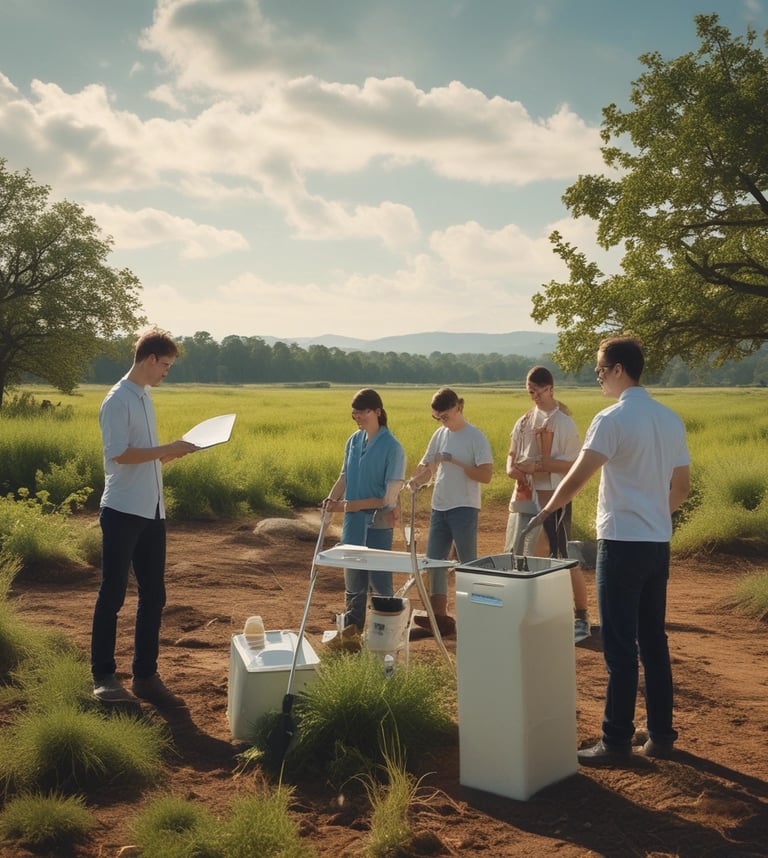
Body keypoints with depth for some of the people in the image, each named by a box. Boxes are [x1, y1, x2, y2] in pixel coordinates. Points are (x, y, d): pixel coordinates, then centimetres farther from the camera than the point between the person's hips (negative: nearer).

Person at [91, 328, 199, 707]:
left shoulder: (144, 398, 16)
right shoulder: (118, 400, -10)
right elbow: (119, 454, -19)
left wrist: (171, 455, 5)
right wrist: (168, 449, -17)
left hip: (151, 512, 9)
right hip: (122, 512, -9)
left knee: (153, 596, 9)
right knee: (112, 594, 1)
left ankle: (145, 676, 18)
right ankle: (103, 676, 11)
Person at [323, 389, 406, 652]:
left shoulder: (392, 447, -13)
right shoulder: (354, 440, 6)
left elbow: (390, 496, -16)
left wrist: (351, 504, -19)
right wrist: (332, 497, -7)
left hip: (378, 523, -6)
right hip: (353, 521, 6)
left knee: (379, 581, 3)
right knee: (353, 580, 14)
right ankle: (350, 631, 24)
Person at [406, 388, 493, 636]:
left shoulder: (476, 437, -10)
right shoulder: (439, 435, 9)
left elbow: (486, 475, -16)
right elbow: (427, 466, 12)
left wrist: (456, 462, -23)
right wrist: (416, 480, -9)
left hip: (464, 509, -7)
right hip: (439, 507, 7)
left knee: (468, 564, 0)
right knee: (434, 560, 8)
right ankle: (439, 617, 16)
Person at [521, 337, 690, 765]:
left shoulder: (613, 420, -14)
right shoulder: (671, 419, 9)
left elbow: (577, 478, -18)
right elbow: (682, 487, 14)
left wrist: (545, 512, -4)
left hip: (622, 543, -7)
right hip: (658, 544, 7)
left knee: (620, 648, -1)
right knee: (655, 642, 15)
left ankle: (616, 743, 6)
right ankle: (662, 735, 22)